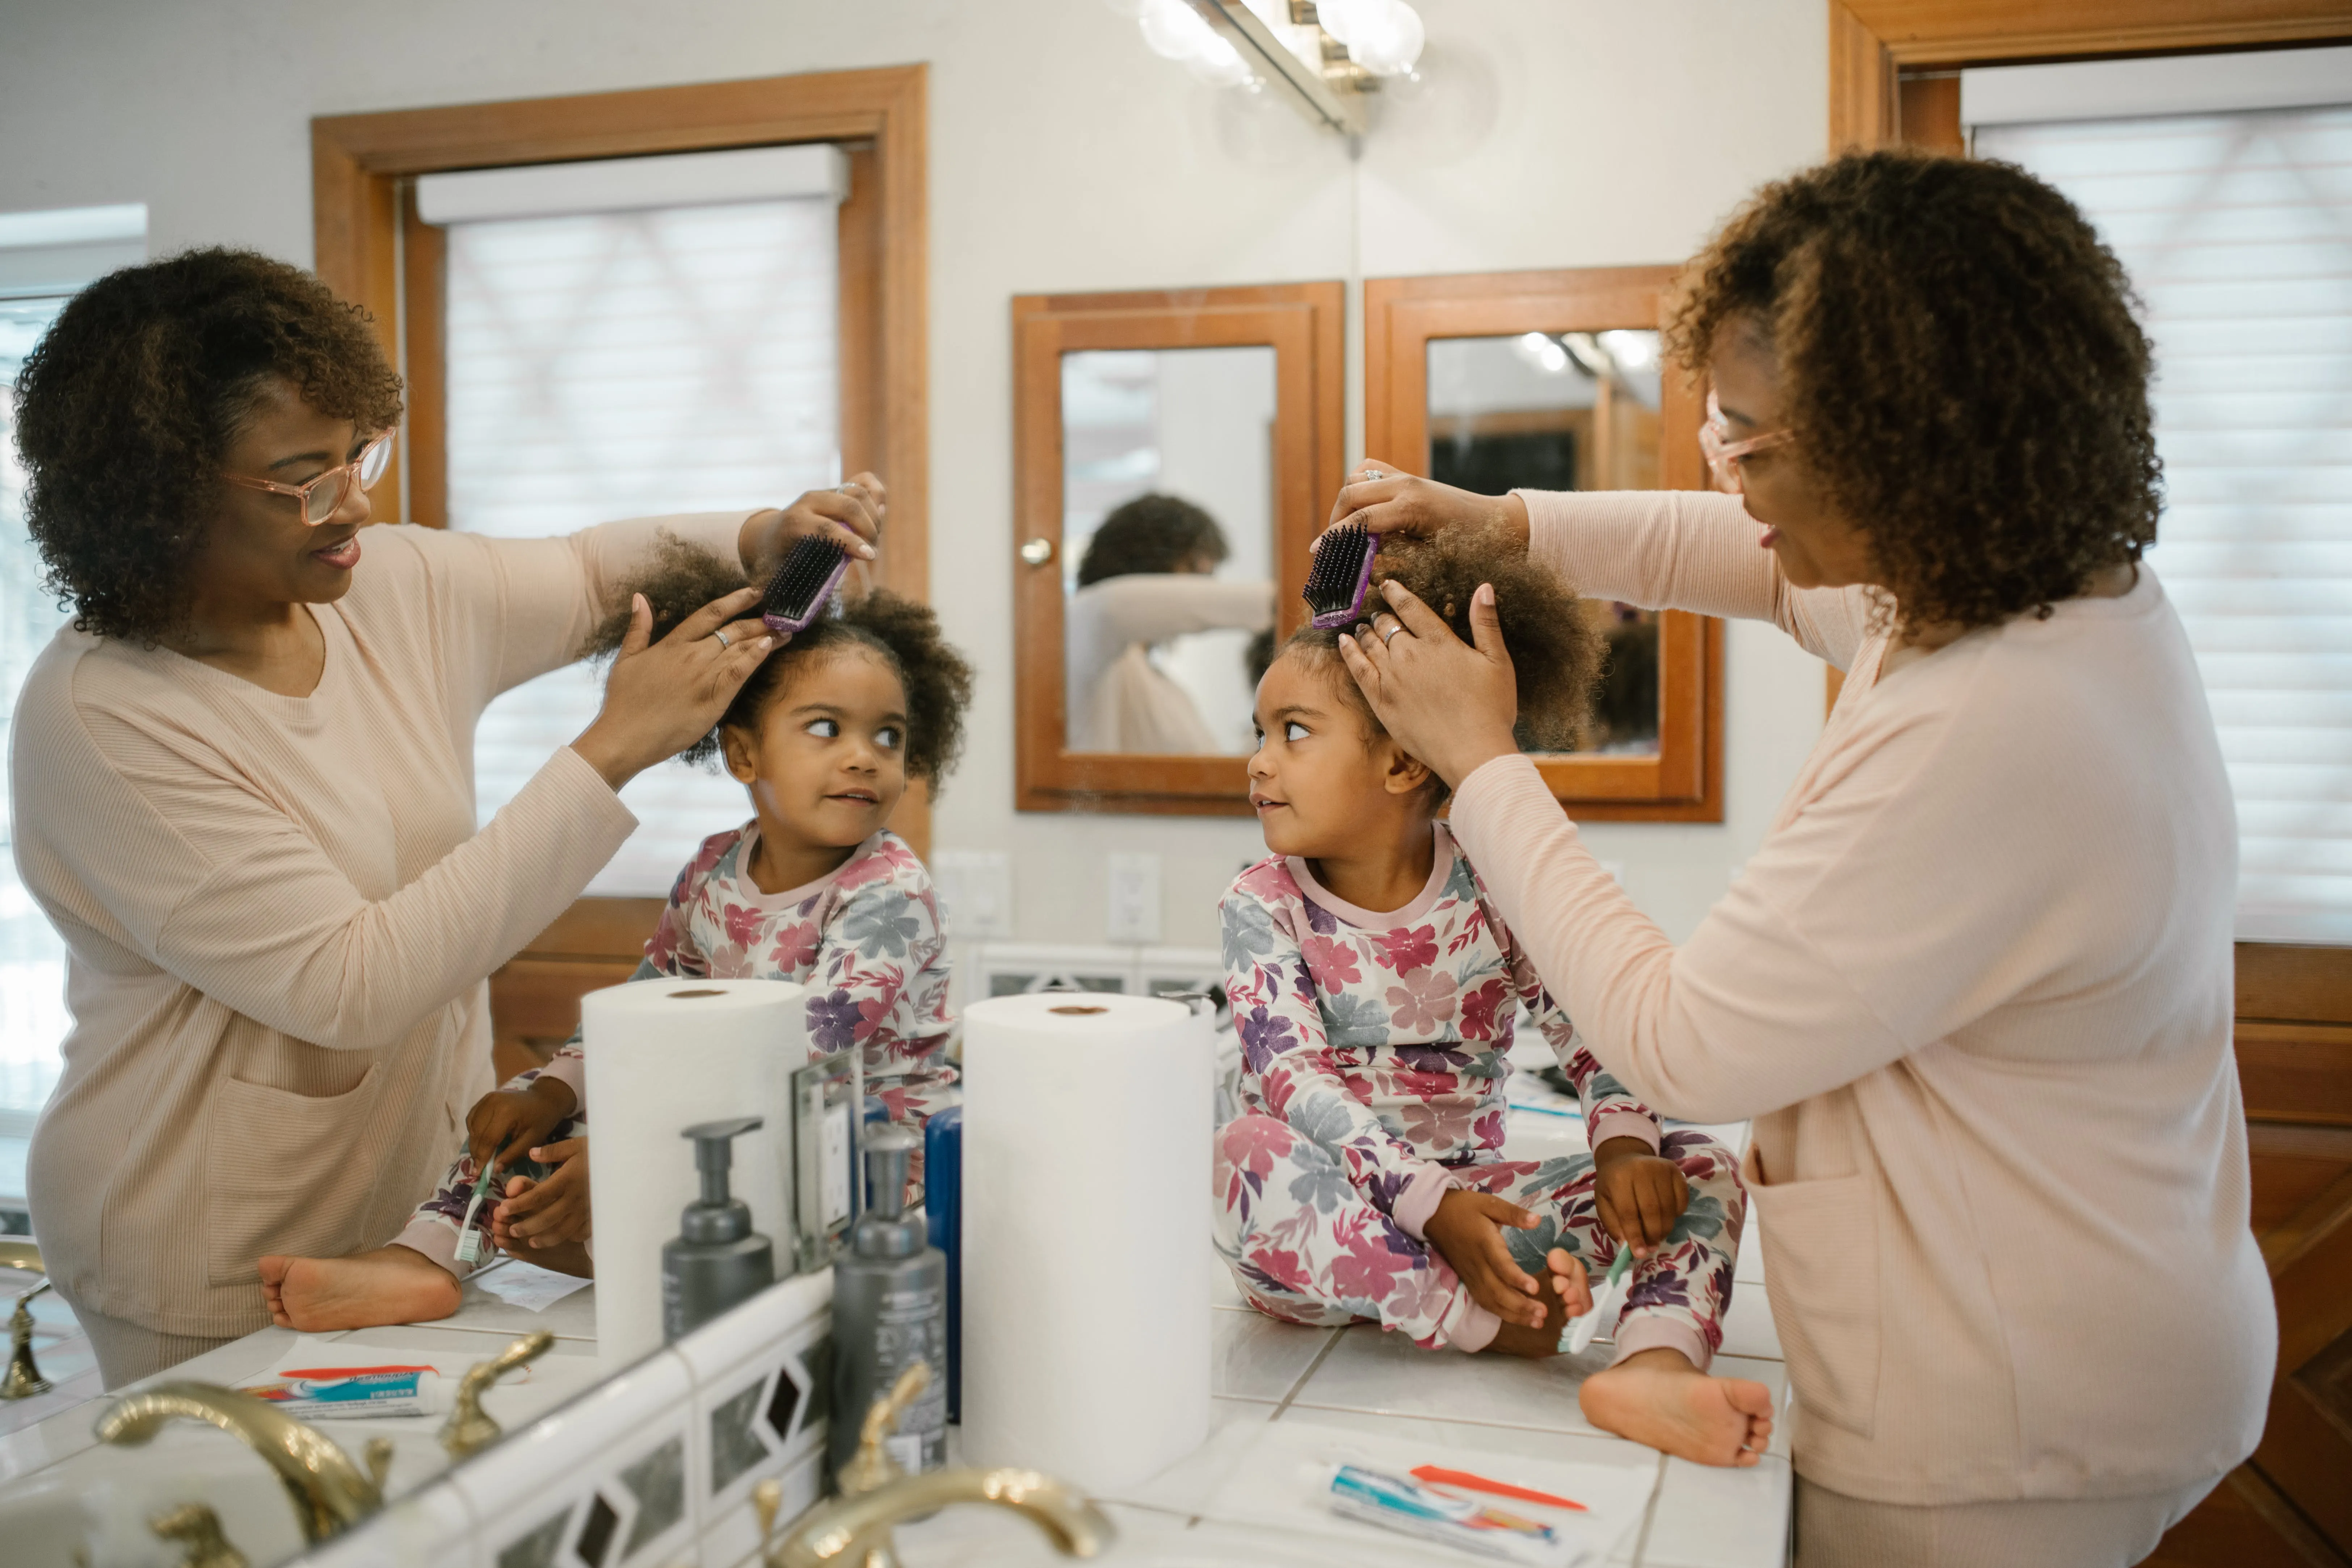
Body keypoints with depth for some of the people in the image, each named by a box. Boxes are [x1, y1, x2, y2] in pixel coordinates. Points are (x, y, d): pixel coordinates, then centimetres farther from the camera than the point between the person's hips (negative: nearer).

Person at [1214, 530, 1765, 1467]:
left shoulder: (1493, 889, 0)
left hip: (1473, 1196, 3)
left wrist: (1625, 1144, -23)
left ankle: (1654, 1363, -39)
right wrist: (1434, 1208, -32)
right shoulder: (1264, 906, -7)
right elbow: (1296, 1083, -19)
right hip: (1330, 1215, -3)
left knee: (1700, 1170, -10)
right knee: (1251, 1152, -36)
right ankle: (1483, 1325, -29)